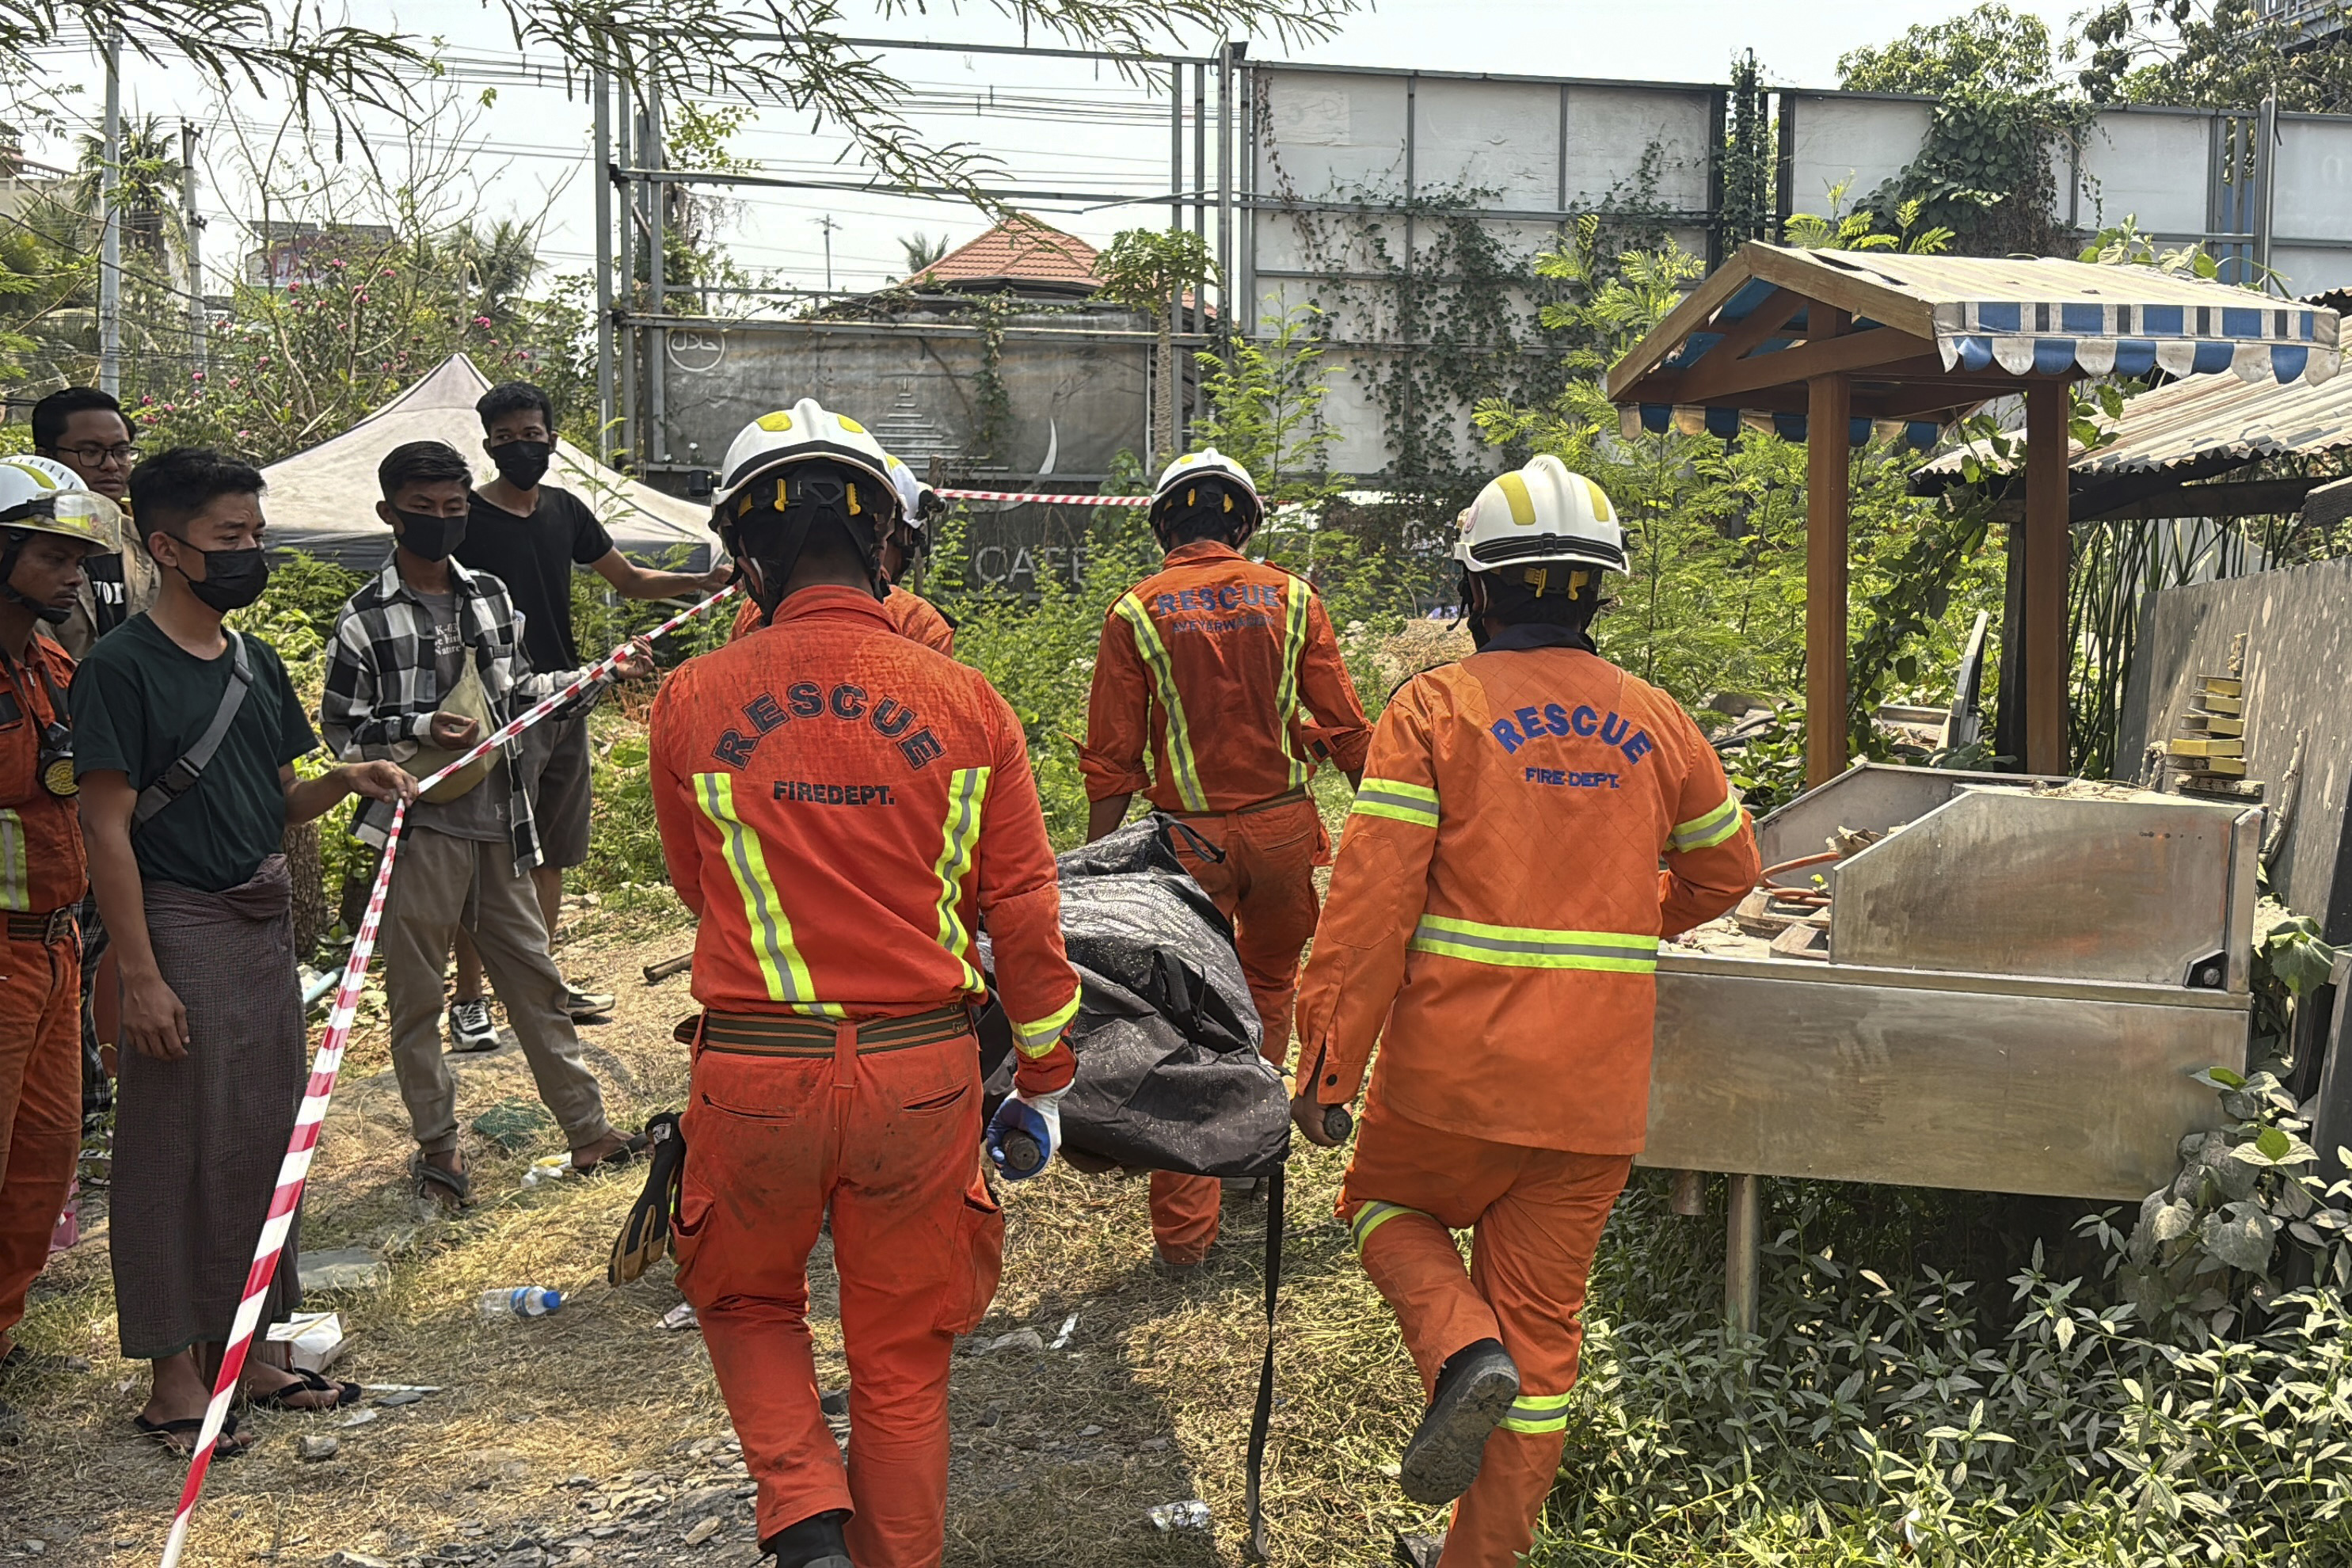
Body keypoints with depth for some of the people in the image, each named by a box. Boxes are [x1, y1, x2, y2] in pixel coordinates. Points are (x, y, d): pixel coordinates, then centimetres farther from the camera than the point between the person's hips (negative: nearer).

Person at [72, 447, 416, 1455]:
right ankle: (174, 1377, 11)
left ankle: (240, 1351, 25)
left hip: (266, 921, 8)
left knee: (263, 1139, 13)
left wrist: (343, 781, -3)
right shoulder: (121, 668, -10)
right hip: (180, 927, -8)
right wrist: (139, 973, -18)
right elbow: (107, 826, -14)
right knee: (177, 1152, -1)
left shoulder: (255, 663, 12)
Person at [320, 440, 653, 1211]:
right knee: (417, 995, 6)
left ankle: (588, 1128, 19)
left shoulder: (492, 596, 9)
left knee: (535, 977, 11)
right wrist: (422, 729, -20)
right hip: (419, 829, -4)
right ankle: (437, 1145, 20)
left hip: (499, 823, 5)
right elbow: (339, 727, -6)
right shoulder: (366, 619, -6)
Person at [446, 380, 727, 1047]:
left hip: (565, 702, 7)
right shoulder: (467, 517, -7)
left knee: (551, 853, 15)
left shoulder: (564, 510, 11)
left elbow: (629, 579, 19)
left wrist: (705, 580, 4)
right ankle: (468, 998, 3)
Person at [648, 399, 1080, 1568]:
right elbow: (1024, 916, -1)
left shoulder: (691, 703, -6)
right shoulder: (969, 706, -6)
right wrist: (1045, 1078, 12)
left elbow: (699, 893, 10)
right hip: (924, 1073, 1)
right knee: (901, 1355, 18)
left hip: (754, 1071, 0)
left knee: (748, 1303, 25)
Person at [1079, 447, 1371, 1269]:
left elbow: (1113, 760, -4)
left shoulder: (1136, 612, -3)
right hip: (1284, 827, 2)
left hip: (1191, 838, -1)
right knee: (1269, 983, 25)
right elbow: (1345, 728, 1)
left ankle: (1184, 1227, 6)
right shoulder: (1290, 597, 1)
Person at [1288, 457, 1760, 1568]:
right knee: (1543, 1319, 14)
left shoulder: (1434, 709, -6)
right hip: (1596, 1088, 3)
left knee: (1386, 1204, 25)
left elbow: (1371, 902, -12)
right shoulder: (1659, 724, 6)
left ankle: (1465, 1353, -1)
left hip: (1454, 1068, -3)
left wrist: (1325, 1061, -7)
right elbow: (1726, 871, 21)